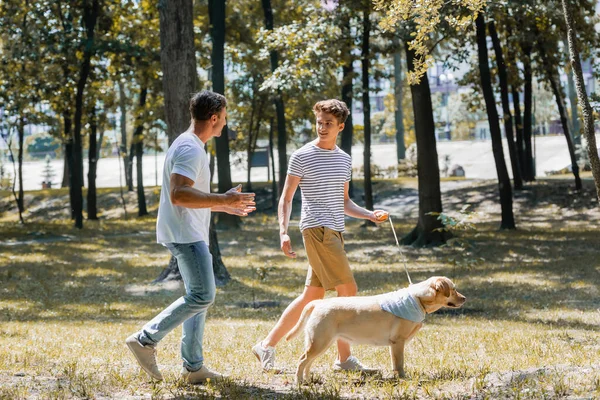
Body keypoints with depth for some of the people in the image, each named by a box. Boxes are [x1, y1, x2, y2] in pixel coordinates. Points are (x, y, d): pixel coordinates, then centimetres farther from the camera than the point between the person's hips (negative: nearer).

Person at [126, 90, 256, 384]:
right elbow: (178, 194, -28)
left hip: (190, 235, 11)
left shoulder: (192, 147, 18)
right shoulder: (190, 149, -16)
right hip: (186, 234, -11)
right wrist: (223, 200, -29)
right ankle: (146, 340, -8)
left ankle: (193, 366, 14)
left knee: (199, 297, 11)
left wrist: (226, 206, 28)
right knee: (202, 296, -12)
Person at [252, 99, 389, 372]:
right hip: (316, 229, -7)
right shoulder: (302, 157, -5)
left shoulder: (344, 159, 15)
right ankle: (344, 358, -2)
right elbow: (286, 198, -2)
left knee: (312, 296, 8)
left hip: (335, 232, 7)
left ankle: (267, 346, 16)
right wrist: (283, 232, -14)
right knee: (348, 290, -11)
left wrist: (370, 215, 6)